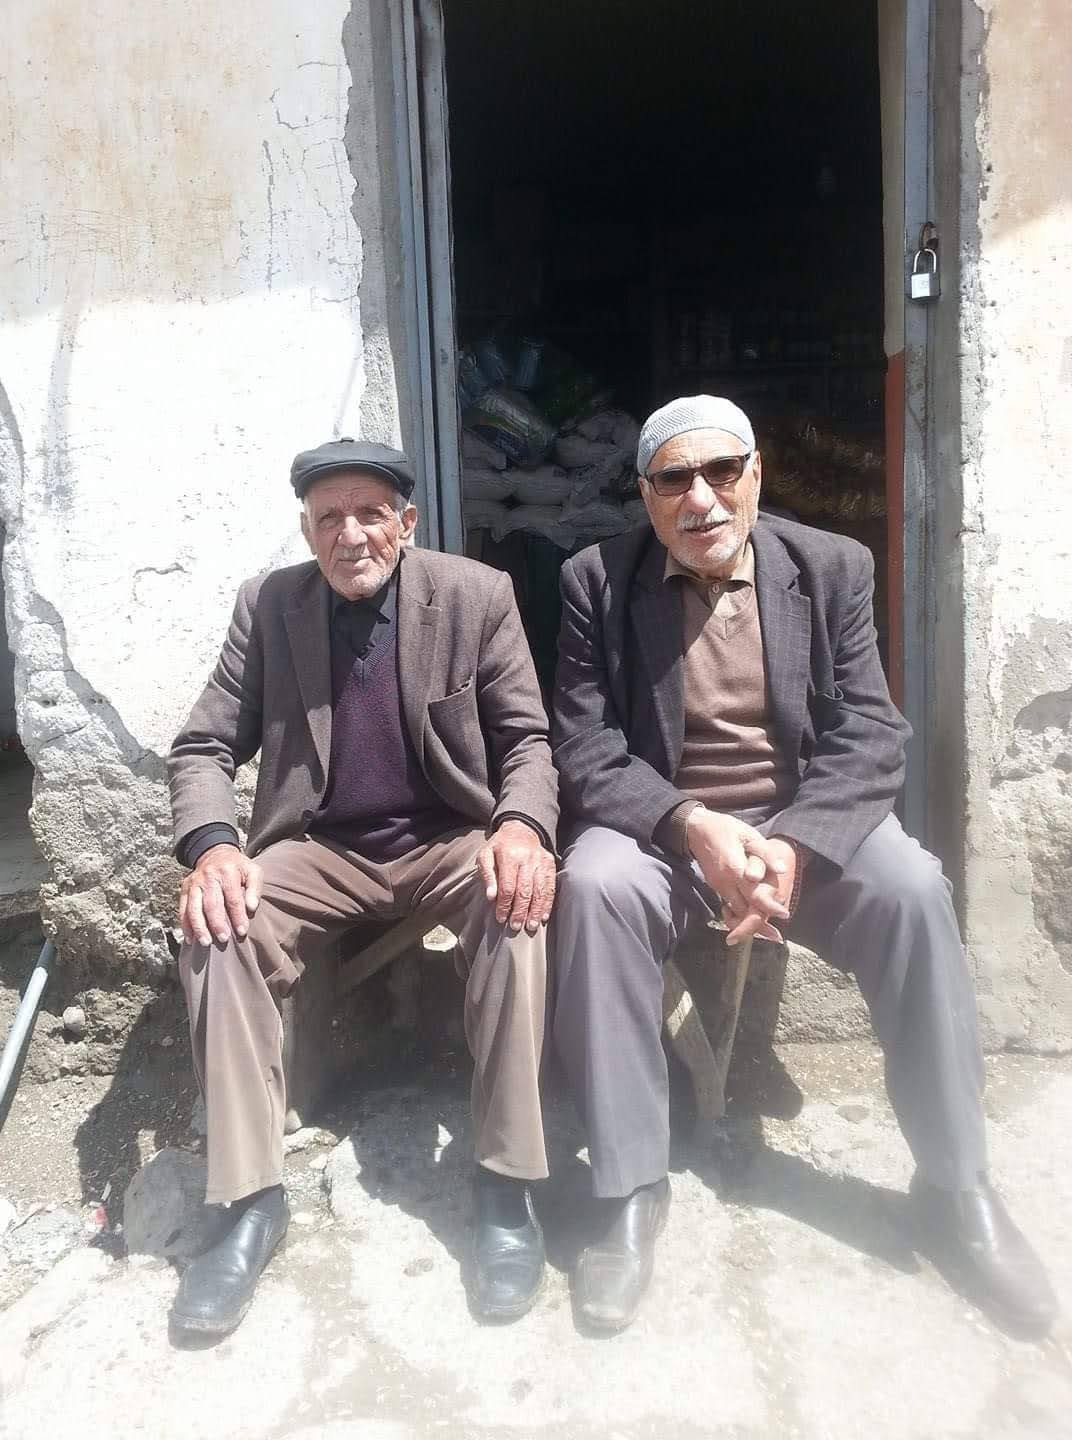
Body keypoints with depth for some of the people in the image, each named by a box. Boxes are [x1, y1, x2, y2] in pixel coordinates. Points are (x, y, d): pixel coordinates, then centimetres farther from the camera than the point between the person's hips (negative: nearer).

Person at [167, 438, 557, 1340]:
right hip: (318, 849, 2)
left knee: (517, 903, -33)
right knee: (217, 925, -26)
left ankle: (506, 1186, -21)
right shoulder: (268, 604, -1)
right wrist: (211, 844, -21)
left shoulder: (477, 596, -5)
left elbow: (528, 739, -3)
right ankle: (253, 1201, -15)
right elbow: (204, 746, 1)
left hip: (449, 842, -1)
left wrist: (524, 826, -26)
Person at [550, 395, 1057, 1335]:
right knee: (593, 887, -32)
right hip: (658, 823, -1)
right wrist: (691, 822, -25)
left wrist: (794, 844, -23)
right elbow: (584, 745, -8)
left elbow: (870, 734, -6)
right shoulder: (597, 582, -2)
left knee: (912, 887, -27)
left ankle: (955, 1182, -7)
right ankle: (633, 1187, -17)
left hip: (806, 821, 1)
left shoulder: (834, 568, 1)